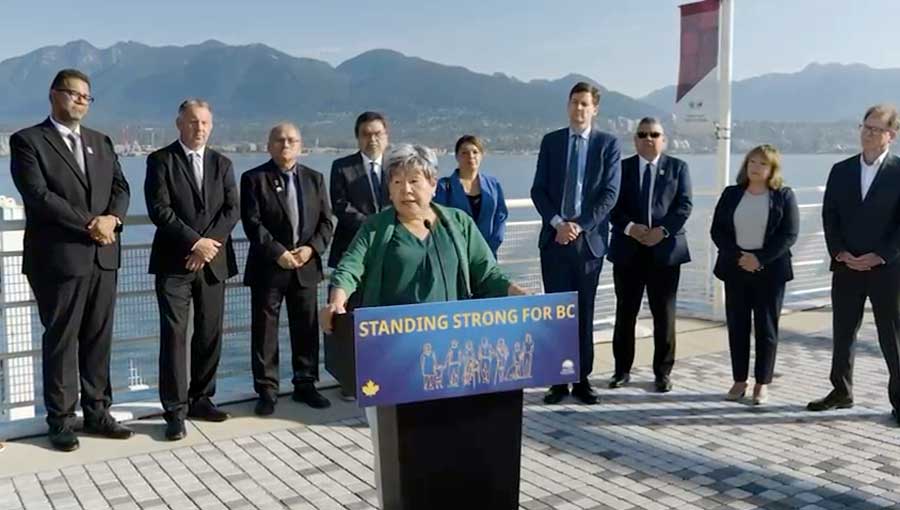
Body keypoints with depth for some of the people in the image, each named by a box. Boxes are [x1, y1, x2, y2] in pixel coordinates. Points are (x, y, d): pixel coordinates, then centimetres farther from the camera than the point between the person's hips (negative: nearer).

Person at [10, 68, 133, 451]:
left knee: (98, 338, 10)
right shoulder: (27, 141, -3)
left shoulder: (101, 142, 16)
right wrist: (89, 224, -16)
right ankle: (61, 421, 13)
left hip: (102, 257, 5)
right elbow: (38, 195, -14)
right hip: (58, 258, -5)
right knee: (60, 340, 3)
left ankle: (98, 413, 19)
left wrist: (111, 219, -12)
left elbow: (121, 188, 9)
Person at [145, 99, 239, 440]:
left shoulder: (222, 164, 13)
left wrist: (211, 242, -11)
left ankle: (201, 399, 19)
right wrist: (195, 241, -15)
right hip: (174, 262, -4)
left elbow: (232, 210, 3)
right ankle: (175, 410, 0)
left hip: (213, 261, 4)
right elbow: (159, 209, -10)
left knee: (210, 334, 7)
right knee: (174, 334, -5)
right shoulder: (160, 160, 0)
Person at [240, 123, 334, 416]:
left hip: (306, 266, 4)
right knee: (264, 331, 2)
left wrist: (312, 248, -9)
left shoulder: (314, 178, 11)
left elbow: (326, 221, 7)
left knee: (307, 329, 9)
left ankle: (305, 385, 22)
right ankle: (266, 390, 12)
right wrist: (278, 253, -18)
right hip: (268, 267, -3)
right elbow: (252, 224, -10)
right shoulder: (254, 179, -2)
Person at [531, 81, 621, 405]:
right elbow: (538, 190, 3)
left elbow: (610, 194, -5)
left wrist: (579, 225, -13)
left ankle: (582, 380, 14)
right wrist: (557, 223, -11)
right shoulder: (551, 141, 7)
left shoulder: (608, 144, 2)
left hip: (589, 239, -1)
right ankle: (558, 381, 10)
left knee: (584, 312, 6)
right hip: (555, 238, 1)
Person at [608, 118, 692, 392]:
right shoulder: (622, 167, 9)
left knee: (664, 314, 2)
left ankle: (663, 372, 14)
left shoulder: (678, 167, 8)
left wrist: (663, 230, -15)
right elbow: (612, 205, 0)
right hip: (628, 250, 1)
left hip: (665, 249, 0)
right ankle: (622, 369, 16)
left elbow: (684, 205, -1)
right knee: (625, 312, 5)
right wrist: (630, 227, -16)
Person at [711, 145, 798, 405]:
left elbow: (789, 234, -6)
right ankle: (739, 381, 15)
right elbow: (717, 230, 2)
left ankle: (762, 384, 11)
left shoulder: (784, 196, 0)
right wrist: (738, 256, -12)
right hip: (736, 269, 2)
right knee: (736, 326, 5)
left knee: (766, 328, 3)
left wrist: (760, 258, -16)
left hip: (770, 271, -2)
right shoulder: (731, 194, 7)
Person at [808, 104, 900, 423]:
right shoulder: (841, 170, 8)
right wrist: (841, 253, -7)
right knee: (843, 332, 11)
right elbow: (829, 216, 6)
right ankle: (841, 392, 24)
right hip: (846, 266, 4)